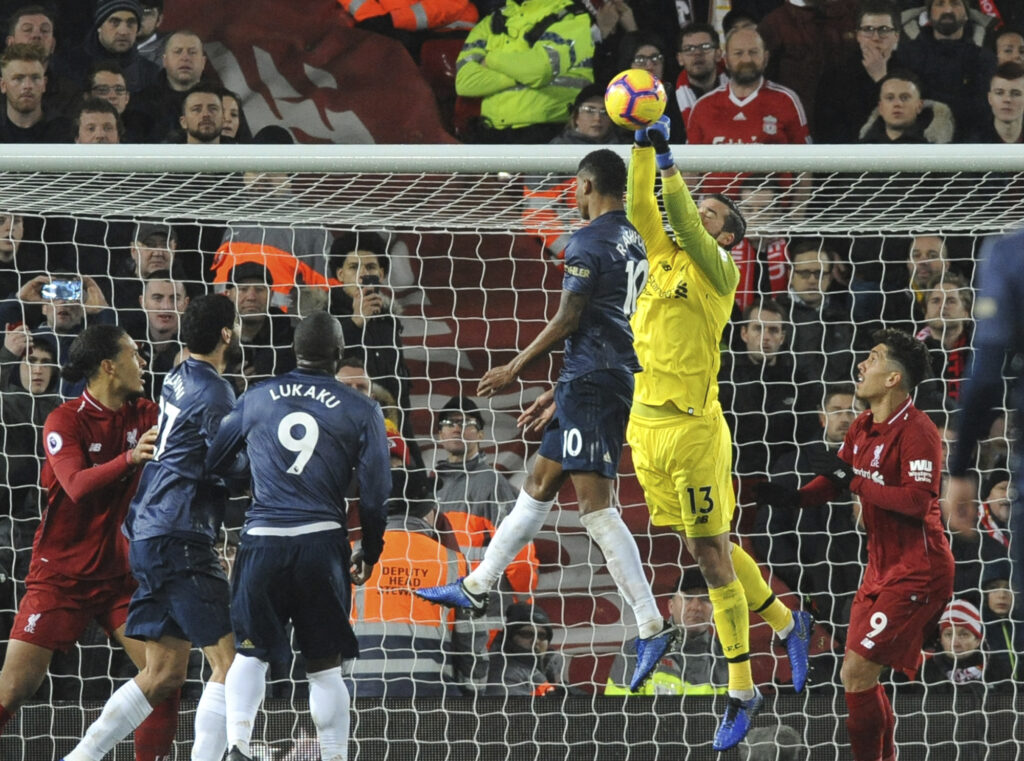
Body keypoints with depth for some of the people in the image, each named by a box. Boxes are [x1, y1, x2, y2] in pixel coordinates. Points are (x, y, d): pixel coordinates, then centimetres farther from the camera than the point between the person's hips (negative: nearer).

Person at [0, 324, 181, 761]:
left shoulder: (144, 416, 4)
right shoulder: (65, 421, -13)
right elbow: (77, 486, -27)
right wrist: (130, 459, -42)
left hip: (117, 570, 5)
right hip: (60, 573, -5)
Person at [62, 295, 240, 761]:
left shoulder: (181, 379, 15)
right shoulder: (214, 393, -12)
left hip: (150, 531, 9)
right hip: (179, 536, -9)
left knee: (164, 674, 12)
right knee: (230, 662, -9)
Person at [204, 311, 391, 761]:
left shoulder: (256, 400, 8)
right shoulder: (360, 411, 3)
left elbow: (211, 464, 16)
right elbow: (375, 492, 3)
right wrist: (370, 552, 17)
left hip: (262, 542, 1)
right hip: (322, 542, -1)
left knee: (251, 653, 10)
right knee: (324, 667, 7)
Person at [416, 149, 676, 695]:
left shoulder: (589, 242, -11)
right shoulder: (636, 244, 17)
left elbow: (568, 321, -13)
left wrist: (515, 369, 0)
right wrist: (558, 393, 27)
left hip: (591, 384, -10)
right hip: (618, 379, 10)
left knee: (594, 504, -12)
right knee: (539, 484, 19)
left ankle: (651, 627, -19)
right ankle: (476, 589, 30)